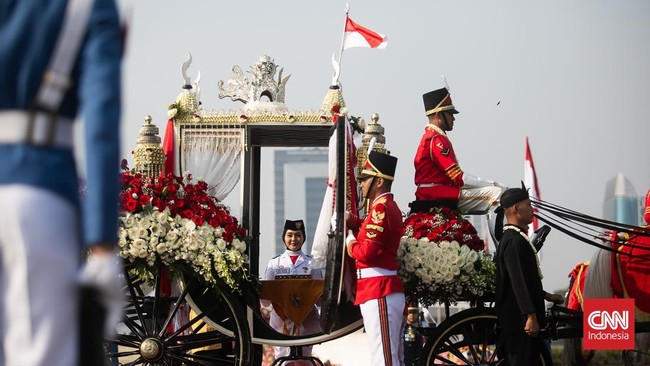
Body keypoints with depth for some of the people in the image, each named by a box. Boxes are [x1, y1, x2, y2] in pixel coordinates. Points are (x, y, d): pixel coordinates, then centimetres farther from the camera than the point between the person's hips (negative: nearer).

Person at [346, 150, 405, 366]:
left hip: (378, 292, -10)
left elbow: (366, 252, -20)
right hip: (387, 291, 10)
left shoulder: (381, 208, -13)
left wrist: (350, 243, -1)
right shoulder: (388, 207, 20)